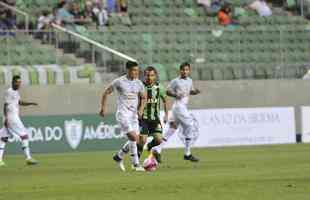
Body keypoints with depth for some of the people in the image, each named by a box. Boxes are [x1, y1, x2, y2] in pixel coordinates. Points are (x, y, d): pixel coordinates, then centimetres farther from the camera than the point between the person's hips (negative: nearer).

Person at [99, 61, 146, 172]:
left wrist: (141, 109, 3)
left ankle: (118, 157, 27)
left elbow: (143, 97, 20)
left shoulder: (139, 83, 6)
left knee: (135, 140, 5)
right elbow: (106, 93, 2)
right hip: (123, 114, -6)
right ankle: (136, 164, -10)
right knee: (133, 138, -17)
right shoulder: (119, 82, -7)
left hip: (134, 114, 6)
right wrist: (103, 107, -4)